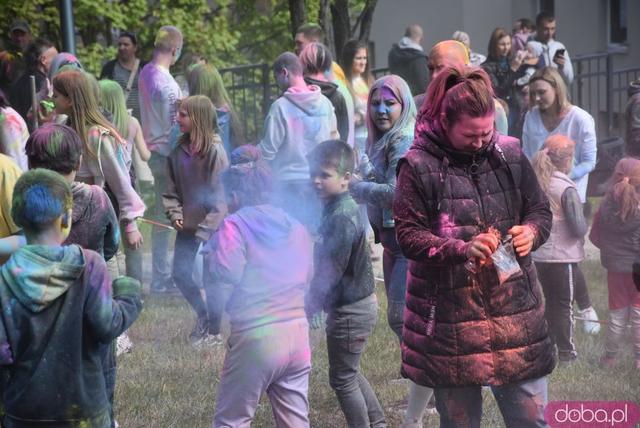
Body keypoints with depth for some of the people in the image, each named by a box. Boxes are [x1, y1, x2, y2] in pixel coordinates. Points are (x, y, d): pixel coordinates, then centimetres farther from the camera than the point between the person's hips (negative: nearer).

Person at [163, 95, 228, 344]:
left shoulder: (215, 152, -16)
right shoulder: (179, 151, 2)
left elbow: (221, 197, -17)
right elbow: (171, 189, 8)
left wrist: (205, 230, -19)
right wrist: (175, 214, -8)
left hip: (212, 228, -6)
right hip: (187, 227, 6)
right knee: (180, 274, 8)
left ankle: (213, 331, 17)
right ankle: (202, 314, 32)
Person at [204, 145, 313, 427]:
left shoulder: (235, 226, -8)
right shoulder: (295, 227, 11)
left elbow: (223, 280, -17)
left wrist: (210, 251, 0)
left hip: (255, 338, -6)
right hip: (298, 335, 6)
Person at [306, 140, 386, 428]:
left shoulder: (341, 218, -25)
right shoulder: (341, 208, 7)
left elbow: (330, 271, -24)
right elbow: (326, 265, 15)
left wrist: (312, 304, -16)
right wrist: (316, 303, 16)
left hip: (349, 311, -10)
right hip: (360, 303, 10)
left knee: (342, 379, 4)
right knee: (351, 373, 23)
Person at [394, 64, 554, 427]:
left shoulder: (510, 153, 2)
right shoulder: (418, 165, -7)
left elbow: (541, 210, 11)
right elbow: (408, 235, -8)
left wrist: (532, 231, -13)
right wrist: (462, 250, -24)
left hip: (514, 309, 3)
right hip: (449, 313, -2)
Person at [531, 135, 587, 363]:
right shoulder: (567, 189, -19)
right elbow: (579, 228, -19)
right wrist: (584, 224, 2)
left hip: (538, 254, 5)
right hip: (562, 256, -5)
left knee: (549, 301, 19)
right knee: (563, 305, 9)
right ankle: (566, 351, 18)